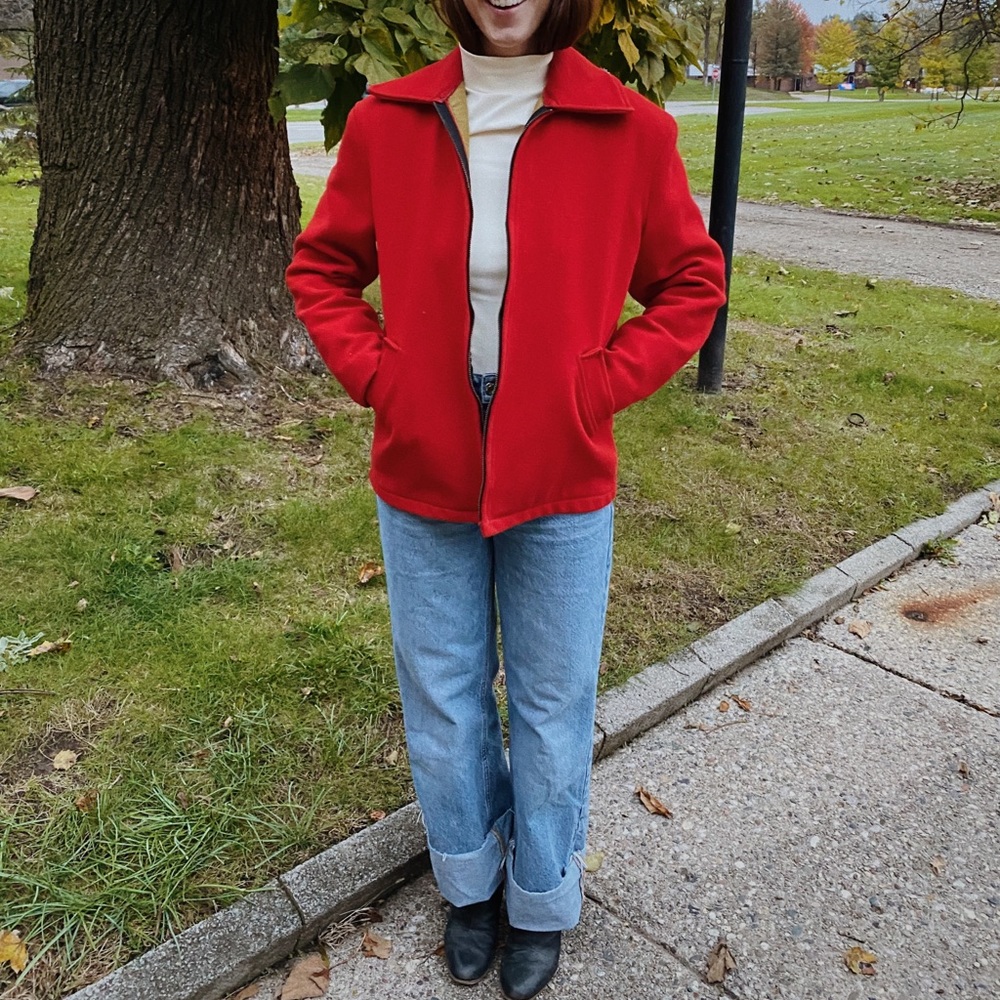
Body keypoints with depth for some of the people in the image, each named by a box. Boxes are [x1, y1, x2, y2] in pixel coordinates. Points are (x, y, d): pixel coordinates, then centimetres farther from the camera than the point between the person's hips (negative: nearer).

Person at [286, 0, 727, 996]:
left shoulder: (629, 130, -7)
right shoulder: (388, 121, -2)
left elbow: (693, 282, 3)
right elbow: (320, 268, 9)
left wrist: (598, 387, -9)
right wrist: (375, 373, -5)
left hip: (560, 481, -1)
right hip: (423, 474, 2)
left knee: (552, 704, 14)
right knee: (441, 697, 16)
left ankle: (542, 902, 42)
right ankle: (469, 880, 45)